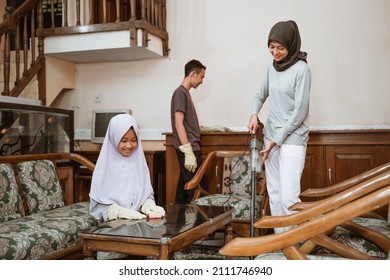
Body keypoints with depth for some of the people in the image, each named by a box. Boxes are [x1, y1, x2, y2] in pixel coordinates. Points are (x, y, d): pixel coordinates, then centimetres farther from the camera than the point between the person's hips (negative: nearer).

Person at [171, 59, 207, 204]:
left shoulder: (185, 93, 17)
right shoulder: (180, 92, -11)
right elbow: (178, 123, -19)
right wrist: (189, 152, -23)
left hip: (191, 147, 9)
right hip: (188, 148, -9)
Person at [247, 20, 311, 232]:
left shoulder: (301, 69, -11)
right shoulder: (272, 68, 9)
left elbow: (299, 113, -14)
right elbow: (260, 96, 23)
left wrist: (277, 140, -12)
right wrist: (254, 114, 1)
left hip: (292, 139, -7)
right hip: (271, 136, 7)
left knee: (289, 197, -13)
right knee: (274, 193, 8)